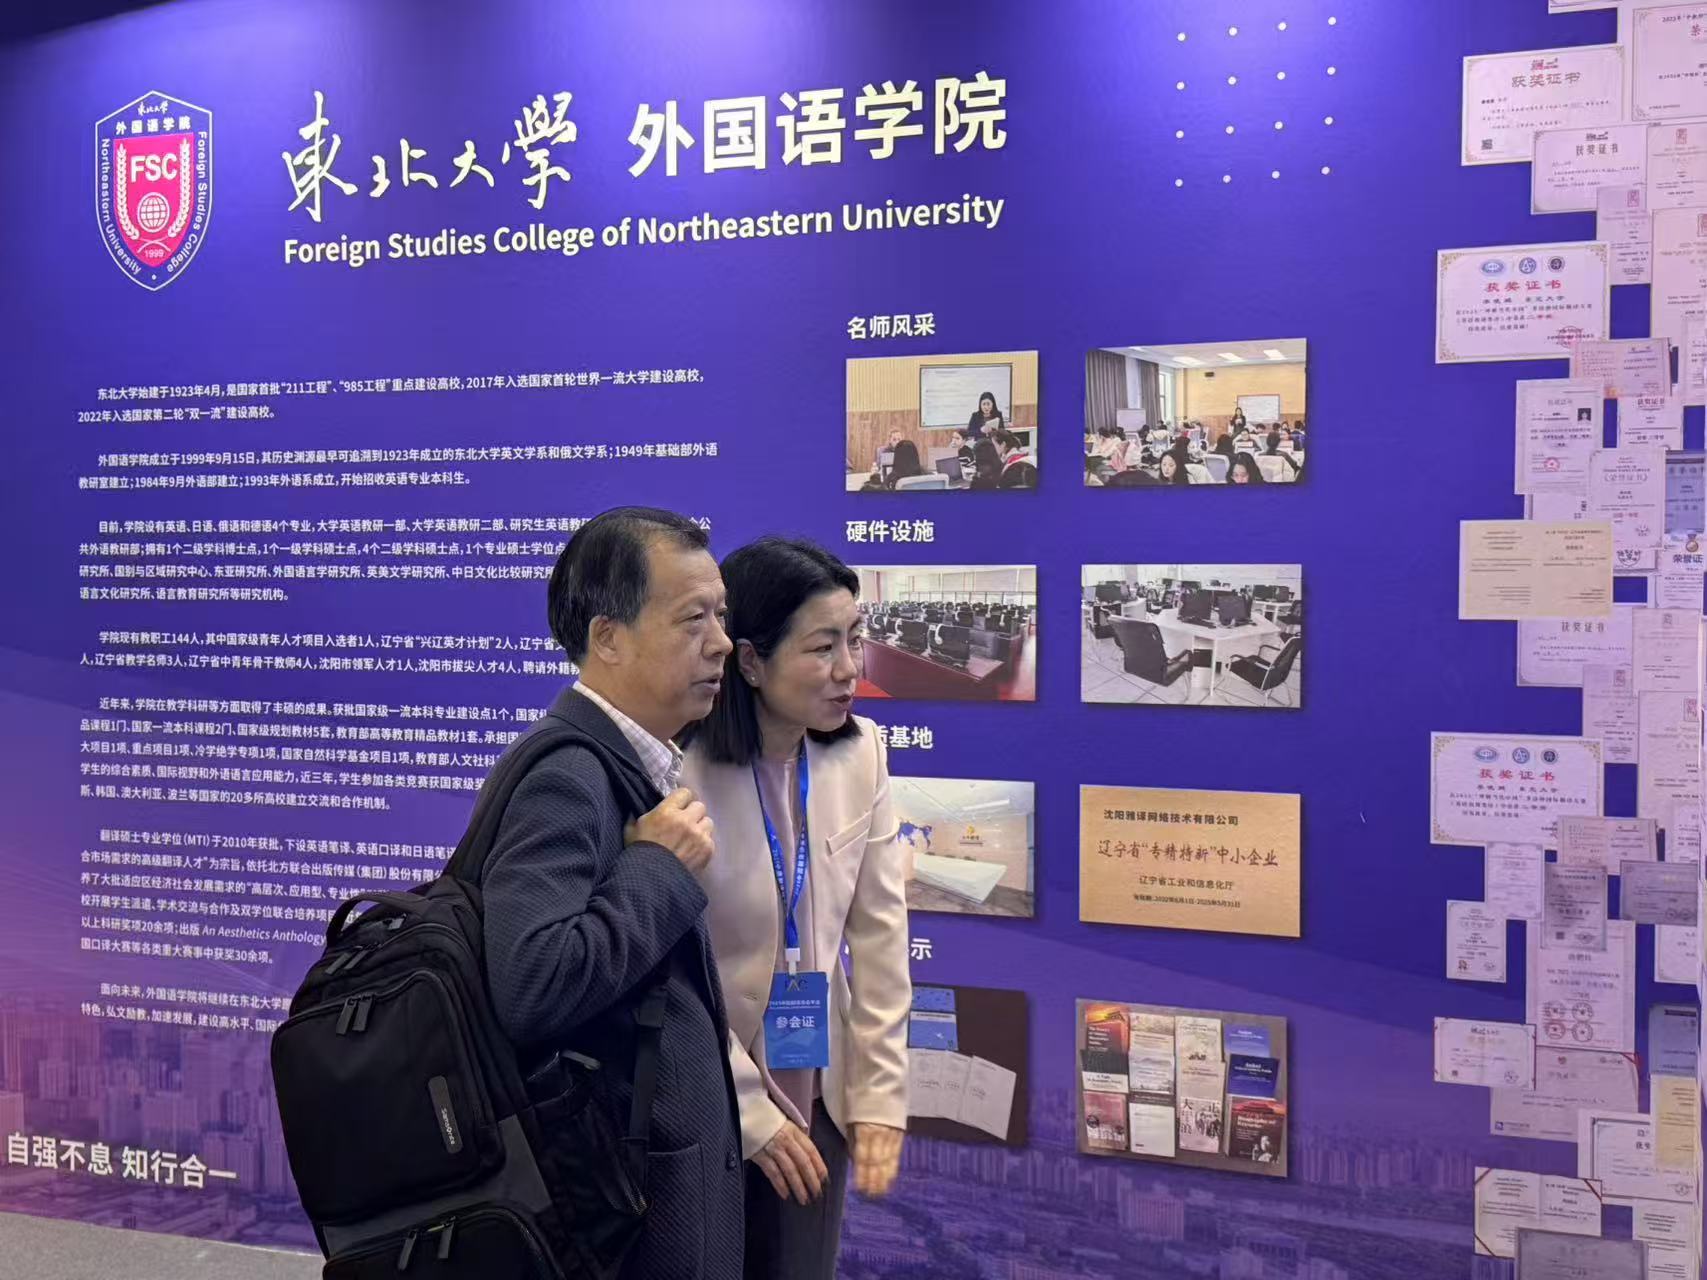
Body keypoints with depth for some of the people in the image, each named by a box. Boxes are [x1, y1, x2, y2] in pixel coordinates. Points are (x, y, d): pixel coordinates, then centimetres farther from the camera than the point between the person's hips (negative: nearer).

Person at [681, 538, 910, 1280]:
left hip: (817, 1094, 5)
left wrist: (880, 1093, -2)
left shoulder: (860, 753, -5)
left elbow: (879, 932, -1)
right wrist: (750, 1115, -11)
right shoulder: (679, 774, -23)